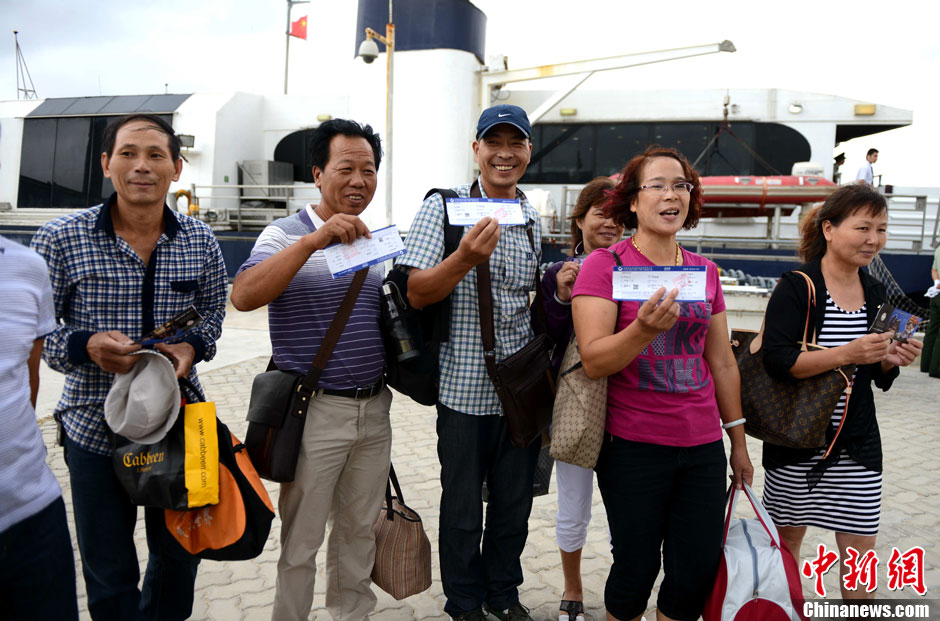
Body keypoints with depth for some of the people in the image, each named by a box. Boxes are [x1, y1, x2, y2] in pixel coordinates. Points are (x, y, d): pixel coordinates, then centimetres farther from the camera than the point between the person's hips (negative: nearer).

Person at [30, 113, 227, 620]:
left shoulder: (201, 241, -2)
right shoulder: (61, 238, -9)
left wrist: (193, 346, -9)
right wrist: (85, 346, -23)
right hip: (94, 426, -2)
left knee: (180, 555, 21)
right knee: (110, 575, 14)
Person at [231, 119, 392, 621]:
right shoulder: (287, 235, -6)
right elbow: (243, 296, -24)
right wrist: (312, 241, -30)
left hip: (374, 408, 6)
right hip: (316, 411, -5)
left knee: (359, 529, 19)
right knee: (301, 540, 9)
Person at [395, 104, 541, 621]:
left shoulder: (536, 221, 9)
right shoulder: (443, 207, -6)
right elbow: (417, 294, -15)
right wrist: (465, 258, -30)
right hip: (465, 387, -4)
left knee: (515, 502, 17)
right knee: (462, 506, 10)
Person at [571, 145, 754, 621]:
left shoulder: (705, 271, 9)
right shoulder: (604, 265, -7)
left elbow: (722, 362, 14)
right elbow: (593, 360, -15)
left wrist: (738, 441, 17)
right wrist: (644, 329, -32)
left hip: (703, 447, 5)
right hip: (633, 448, -4)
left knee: (699, 572, 8)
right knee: (637, 569, 5)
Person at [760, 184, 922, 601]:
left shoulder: (876, 294, 6)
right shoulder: (796, 288, -12)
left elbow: (878, 377, 15)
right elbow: (776, 360, -23)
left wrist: (892, 360, -6)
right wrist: (846, 353, -29)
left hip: (857, 443, 5)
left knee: (861, 550, 6)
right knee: (786, 539, 13)